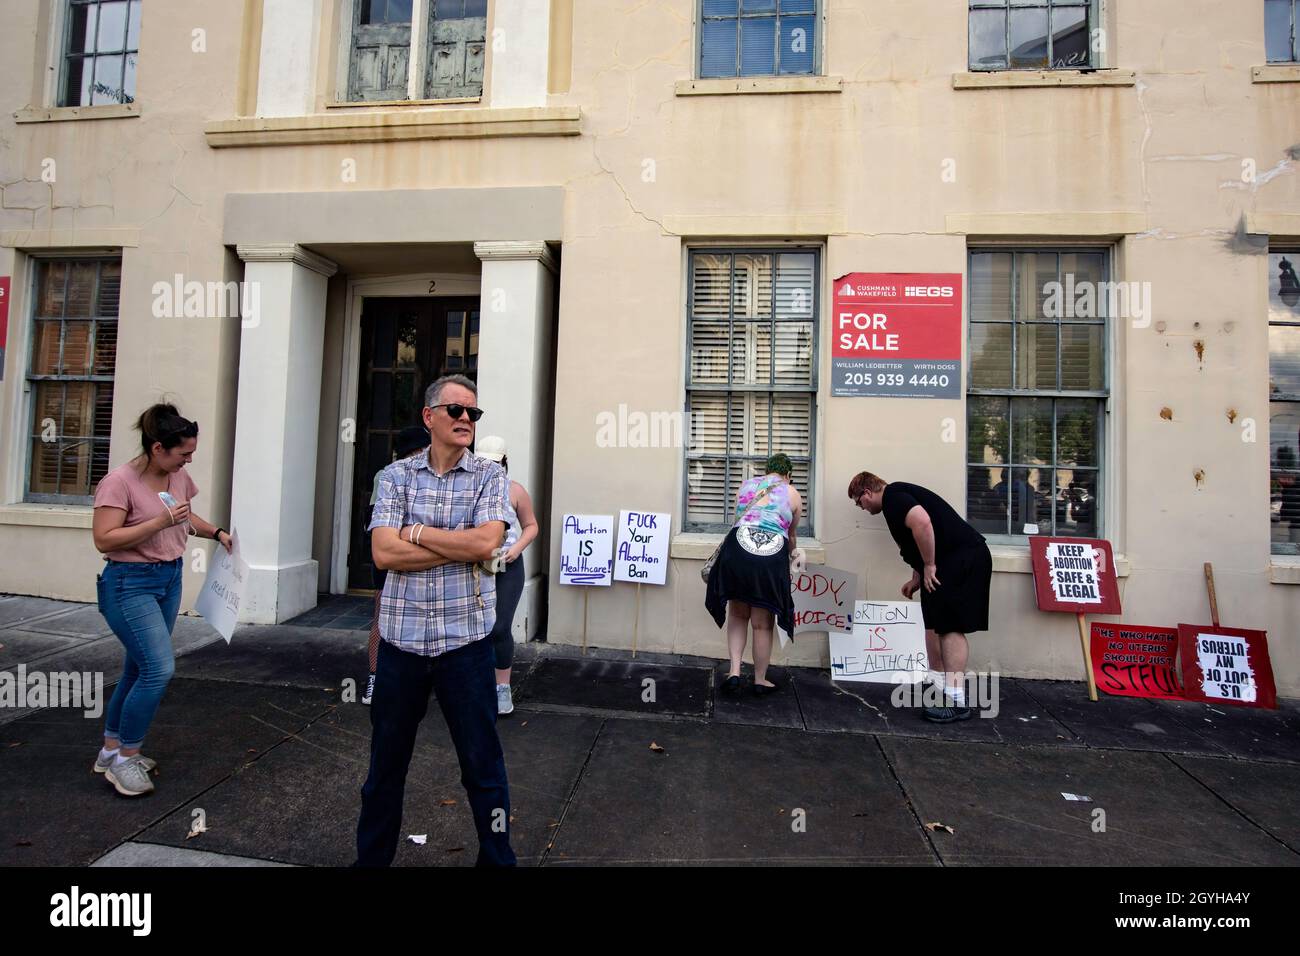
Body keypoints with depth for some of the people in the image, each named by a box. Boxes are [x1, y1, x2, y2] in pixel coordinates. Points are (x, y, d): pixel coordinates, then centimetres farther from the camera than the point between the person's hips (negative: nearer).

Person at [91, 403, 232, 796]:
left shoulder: (179, 476, 5)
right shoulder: (120, 481, -16)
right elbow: (104, 540, -21)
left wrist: (217, 533, 8)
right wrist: (160, 522, -27)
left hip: (170, 579, 7)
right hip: (130, 584, -7)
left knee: (140, 669, 14)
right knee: (159, 668, -13)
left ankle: (111, 750, 30)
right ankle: (124, 758, 7)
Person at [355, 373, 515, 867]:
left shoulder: (490, 475, -1)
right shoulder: (396, 475, 3)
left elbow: (487, 543, -17)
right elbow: (383, 552, -10)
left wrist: (416, 533, -9)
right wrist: (462, 546, -14)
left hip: (465, 638, -2)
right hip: (400, 637, 2)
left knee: (482, 761, 10)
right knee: (386, 758, 19)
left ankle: (497, 856, 30)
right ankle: (372, 854, 41)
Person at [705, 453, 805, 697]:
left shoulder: (746, 486, 19)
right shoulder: (792, 494, 14)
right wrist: (793, 555, 48)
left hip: (737, 551, 2)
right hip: (772, 558, -1)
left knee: (738, 615, 21)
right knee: (763, 624, 13)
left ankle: (734, 672, 12)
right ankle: (760, 681, 26)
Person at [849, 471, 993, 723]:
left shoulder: (893, 495, -11)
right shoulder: (898, 495, 21)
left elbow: (922, 522, -29)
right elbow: (914, 542, 29)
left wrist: (929, 565, -20)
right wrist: (917, 579, 31)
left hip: (963, 557, -11)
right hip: (958, 560, 11)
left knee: (949, 626, -9)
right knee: (934, 624, 15)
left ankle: (956, 701, -6)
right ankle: (937, 686, 25)